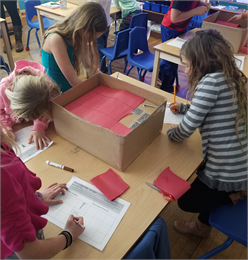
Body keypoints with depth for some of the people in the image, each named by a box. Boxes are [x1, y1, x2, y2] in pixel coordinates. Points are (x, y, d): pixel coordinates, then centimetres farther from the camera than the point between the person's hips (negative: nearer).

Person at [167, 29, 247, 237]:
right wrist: (183, 108, 18)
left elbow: (187, 128, -21)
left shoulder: (212, 80, -22)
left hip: (227, 171, -9)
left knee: (186, 200, 17)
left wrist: (170, 133, -1)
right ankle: (203, 225, 39)